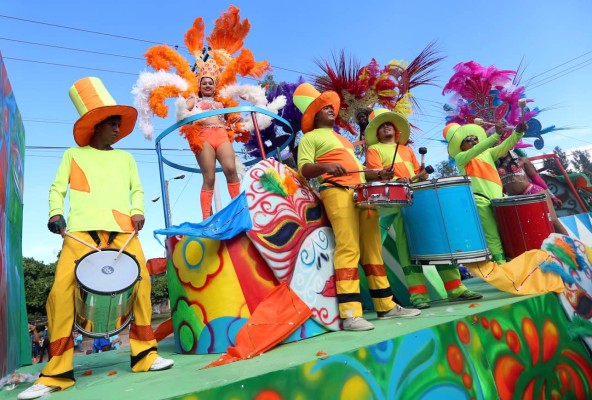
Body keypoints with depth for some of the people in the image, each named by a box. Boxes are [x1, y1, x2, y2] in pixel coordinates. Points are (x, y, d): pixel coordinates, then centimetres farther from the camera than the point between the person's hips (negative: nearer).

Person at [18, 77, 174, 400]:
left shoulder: (125, 158, 24)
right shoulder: (73, 155, 18)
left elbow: (136, 189, 18)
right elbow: (57, 188, 11)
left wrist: (137, 211, -1)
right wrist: (56, 213, -7)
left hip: (122, 229, 2)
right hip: (81, 229, -2)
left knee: (141, 283, -10)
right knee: (61, 289, -13)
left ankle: (143, 354, 3)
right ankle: (57, 371, -1)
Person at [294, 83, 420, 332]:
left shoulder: (343, 139, 32)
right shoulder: (310, 137, 10)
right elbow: (304, 168, -6)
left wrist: (379, 175, 13)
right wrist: (325, 167, -27)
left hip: (362, 193, 7)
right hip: (336, 192, -7)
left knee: (373, 248, 4)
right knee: (348, 248, -18)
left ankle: (386, 305, 10)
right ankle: (350, 313, -18)